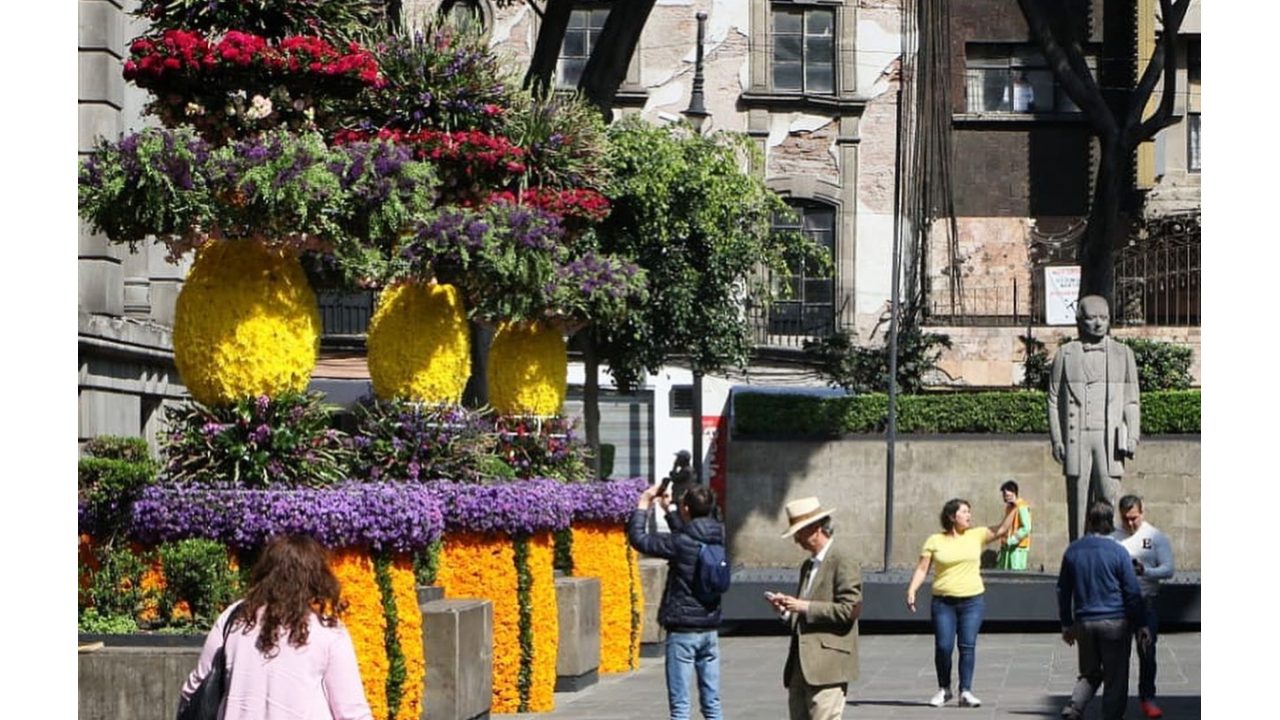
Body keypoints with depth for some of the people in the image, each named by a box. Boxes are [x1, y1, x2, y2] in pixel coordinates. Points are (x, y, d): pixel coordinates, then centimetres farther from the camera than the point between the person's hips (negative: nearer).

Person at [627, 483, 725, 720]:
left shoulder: (680, 543, -17)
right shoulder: (716, 538, 3)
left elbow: (638, 538, -11)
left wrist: (643, 504, 2)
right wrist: (668, 510, 29)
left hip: (683, 631, -6)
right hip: (710, 630, 6)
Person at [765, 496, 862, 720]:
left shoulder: (842, 561, -7)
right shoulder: (809, 565, 21)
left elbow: (849, 609, -16)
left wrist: (804, 607, -15)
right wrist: (786, 608, 7)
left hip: (827, 665, -9)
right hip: (801, 667, 9)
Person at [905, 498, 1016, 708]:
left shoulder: (976, 535, 5)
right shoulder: (935, 541, 2)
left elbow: (1001, 530, -4)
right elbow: (922, 568, 1)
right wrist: (911, 590, -10)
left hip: (972, 600, 1)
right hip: (943, 602, -1)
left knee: (968, 645, -4)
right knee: (943, 646, -4)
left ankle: (966, 692, 0)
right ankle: (944, 689, 14)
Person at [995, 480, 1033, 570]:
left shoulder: (1021, 507, -12)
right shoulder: (1009, 507, 16)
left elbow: (1026, 528, -18)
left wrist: (1012, 540, -20)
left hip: (1018, 547, -9)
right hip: (1007, 547, 9)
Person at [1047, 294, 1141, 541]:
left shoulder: (1123, 354, 11)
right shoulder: (1065, 355, 8)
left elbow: (1131, 401, 10)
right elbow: (1054, 400, 8)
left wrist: (1132, 437, -2)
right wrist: (1056, 440, -1)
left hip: (1110, 438, 0)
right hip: (1076, 439, 0)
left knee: (1109, 498, -10)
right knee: (1078, 500, 0)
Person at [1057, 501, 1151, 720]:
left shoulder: (1072, 551, 4)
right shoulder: (1117, 551, -8)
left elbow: (1063, 591, 10)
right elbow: (1132, 592, -6)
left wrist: (1067, 624, 19)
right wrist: (1141, 625, 1)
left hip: (1083, 623, 4)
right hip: (1115, 623, -4)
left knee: (1089, 674, 15)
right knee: (1115, 679, 5)